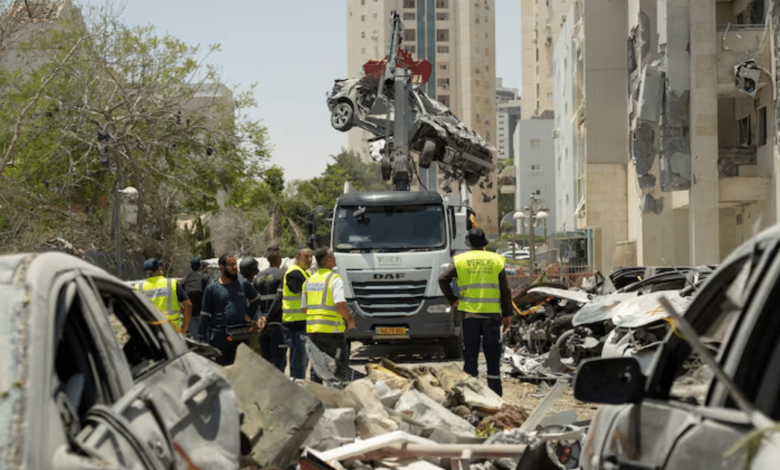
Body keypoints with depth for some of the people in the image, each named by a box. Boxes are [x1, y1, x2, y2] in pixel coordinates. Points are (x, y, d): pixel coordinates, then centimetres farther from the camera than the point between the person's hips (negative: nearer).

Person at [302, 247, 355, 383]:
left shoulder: (309, 281, 12)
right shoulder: (334, 279, -9)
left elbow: (304, 308, 15)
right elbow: (340, 304, -20)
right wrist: (350, 320, -5)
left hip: (311, 330, 7)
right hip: (331, 330, -6)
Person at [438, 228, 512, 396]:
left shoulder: (460, 260, 4)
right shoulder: (496, 260, 5)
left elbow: (443, 279, -7)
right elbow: (505, 290, 2)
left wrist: (452, 299, 3)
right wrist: (507, 314, 6)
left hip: (469, 313, 0)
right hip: (492, 313, 0)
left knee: (470, 354, 6)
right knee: (492, 355, 6)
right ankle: (495, 393, 8)